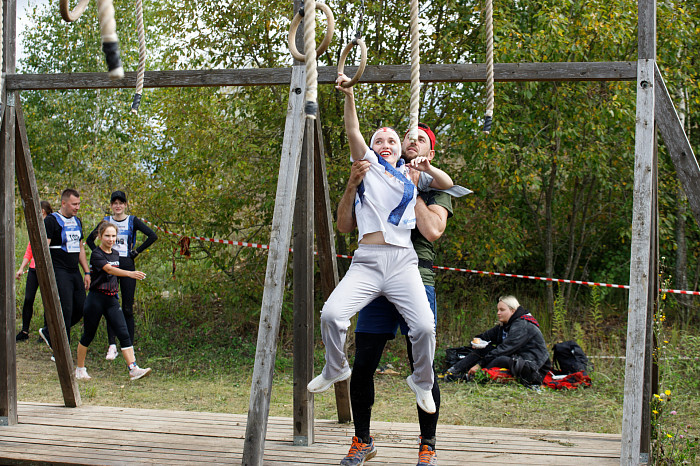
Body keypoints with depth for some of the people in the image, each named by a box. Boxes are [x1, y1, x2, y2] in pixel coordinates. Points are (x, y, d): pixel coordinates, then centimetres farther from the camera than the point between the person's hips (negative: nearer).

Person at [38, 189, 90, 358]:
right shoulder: (51, 220, -7)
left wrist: (87, 272, 19)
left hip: (75, 273, 8)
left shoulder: (77, 221, 17)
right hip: (59, 272, -8)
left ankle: (48, 333, 24)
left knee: (80, 309, 5)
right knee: (65, 310, -10)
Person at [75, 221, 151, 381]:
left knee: (124, 333, -8)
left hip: (112, 299, 6)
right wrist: (130, 273, -45)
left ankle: (133, 369, -16)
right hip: (96, 299, -6)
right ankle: (80, 369, 22)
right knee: (88, 336, 6)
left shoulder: (116, 253, 9)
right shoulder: (96, 255, -13)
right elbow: (109, 270, -31)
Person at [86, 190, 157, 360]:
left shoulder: (132, 221, 2)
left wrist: (137, 251, -6)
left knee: (127, 308, 0)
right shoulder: (106, 222, 9)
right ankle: (112, 346, 0)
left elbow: (153, 236, -6)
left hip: (127, 265, -2)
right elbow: (90, 239, 20)